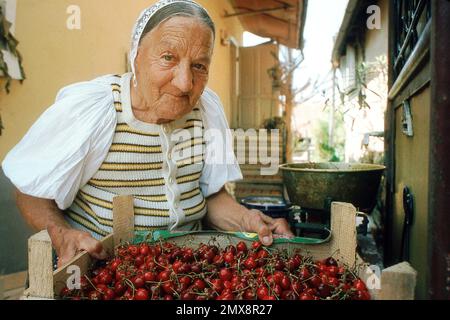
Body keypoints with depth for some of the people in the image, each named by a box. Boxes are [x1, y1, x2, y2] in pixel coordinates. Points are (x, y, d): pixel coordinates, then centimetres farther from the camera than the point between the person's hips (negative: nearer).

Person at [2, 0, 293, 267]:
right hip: (98, 266, -2)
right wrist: (63, 236, -26)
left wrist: (244, 220, -16)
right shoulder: (85, 110, -17)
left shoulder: (208, 108, -5)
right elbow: (33, 193, -7)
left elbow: (212, 194, 3)